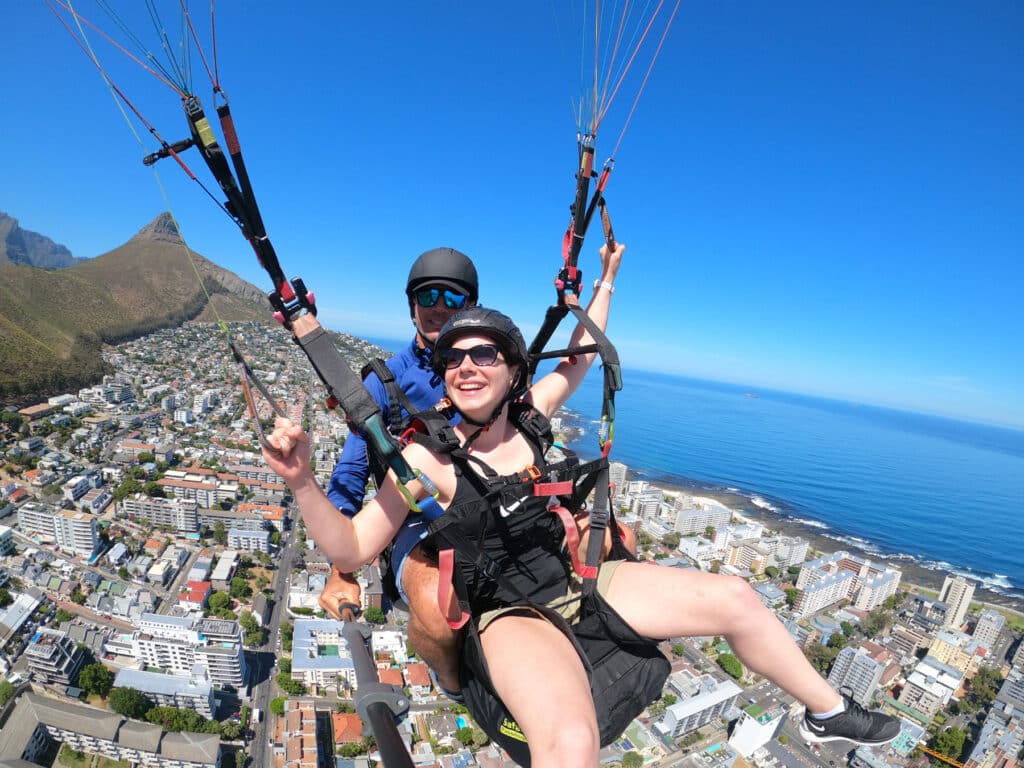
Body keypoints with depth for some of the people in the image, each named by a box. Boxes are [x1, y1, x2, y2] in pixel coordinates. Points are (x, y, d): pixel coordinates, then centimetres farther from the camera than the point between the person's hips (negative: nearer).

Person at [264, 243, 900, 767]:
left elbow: (581, 357, 11)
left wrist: (606, 281, 15)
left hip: (582, 578, 5)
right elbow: (353, 550, -15)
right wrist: (302, 481, -30)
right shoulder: (426, 458, -15)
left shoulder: (529, 413, -5)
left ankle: (828, 712, 30)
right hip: (512, 615, -4)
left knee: (734, 597, 3)